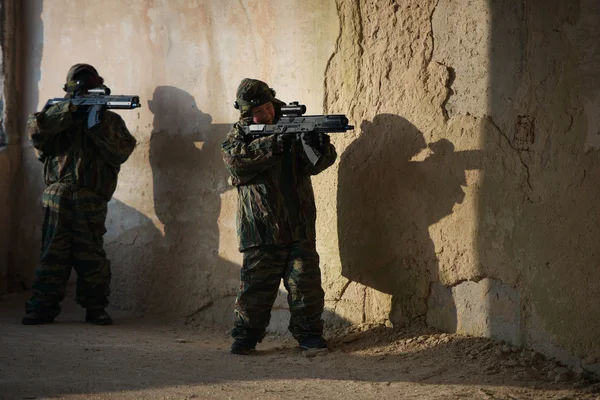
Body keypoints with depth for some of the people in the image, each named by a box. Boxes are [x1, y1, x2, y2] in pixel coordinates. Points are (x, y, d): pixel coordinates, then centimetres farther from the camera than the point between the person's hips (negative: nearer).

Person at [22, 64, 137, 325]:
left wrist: (98, 125, -13)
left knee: (92, 255, 0)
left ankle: (95, 308, 10)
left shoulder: (110, 120, 12)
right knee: (53, 253, 0)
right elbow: (36, 129, -8)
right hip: (58, 198, 0)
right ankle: (42, 306, 5)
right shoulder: (57, 114, 13)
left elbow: (121, 152, -3)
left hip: (91, 200, 0)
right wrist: (69, 111, -15)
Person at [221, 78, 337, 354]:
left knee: (305, 282, 2)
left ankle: (309, 333, 11)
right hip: (260, 226, -1)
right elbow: (234, 160, -17)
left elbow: (316, 164, -3)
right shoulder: (240, 134, 4)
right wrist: (270, 145, -25)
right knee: (256, 283, 0)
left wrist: (319, 147, -26)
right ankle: (246, 335, 8)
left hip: (299, 226, 1)